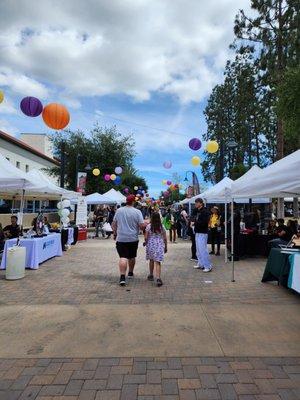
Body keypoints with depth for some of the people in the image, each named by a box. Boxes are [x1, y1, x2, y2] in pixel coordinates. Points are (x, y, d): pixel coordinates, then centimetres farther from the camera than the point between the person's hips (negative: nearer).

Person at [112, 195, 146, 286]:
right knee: (132, 257, 18)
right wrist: (146, 223, 10)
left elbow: (114, 224, 9)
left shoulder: (119, 211, 2)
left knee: (123, 257, -4)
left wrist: (115, 234, 21)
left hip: (121, 238, 0)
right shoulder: (137, 212, -7)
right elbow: (142, 226, -10)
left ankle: (122, 277, -16)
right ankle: (130, 273, 35)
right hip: (133, 238, 0)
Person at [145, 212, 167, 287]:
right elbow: (165, 238, 1)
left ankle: (151, 275, 34)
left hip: (150, 245, 0)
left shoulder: (149, 226, -6)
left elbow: (146, 237, -5)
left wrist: (146, 243, 15)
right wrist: (166, 247, 12)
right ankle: (158, 278, -13)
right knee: (157, 262, 0)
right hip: (159, 245, 0)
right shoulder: (162, 226, -2)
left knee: (151, 260, 19)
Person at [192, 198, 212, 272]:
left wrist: (195, 223, -13)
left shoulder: (205, 212, -13)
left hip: (202, 233, -9)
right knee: (198, 250, 13)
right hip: (197, 232, 9)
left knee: (202, 249, -10)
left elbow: (204, 223, -22)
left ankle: (208, 266, -3)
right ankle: (201, 264, 24)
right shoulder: (197, 211, 13)